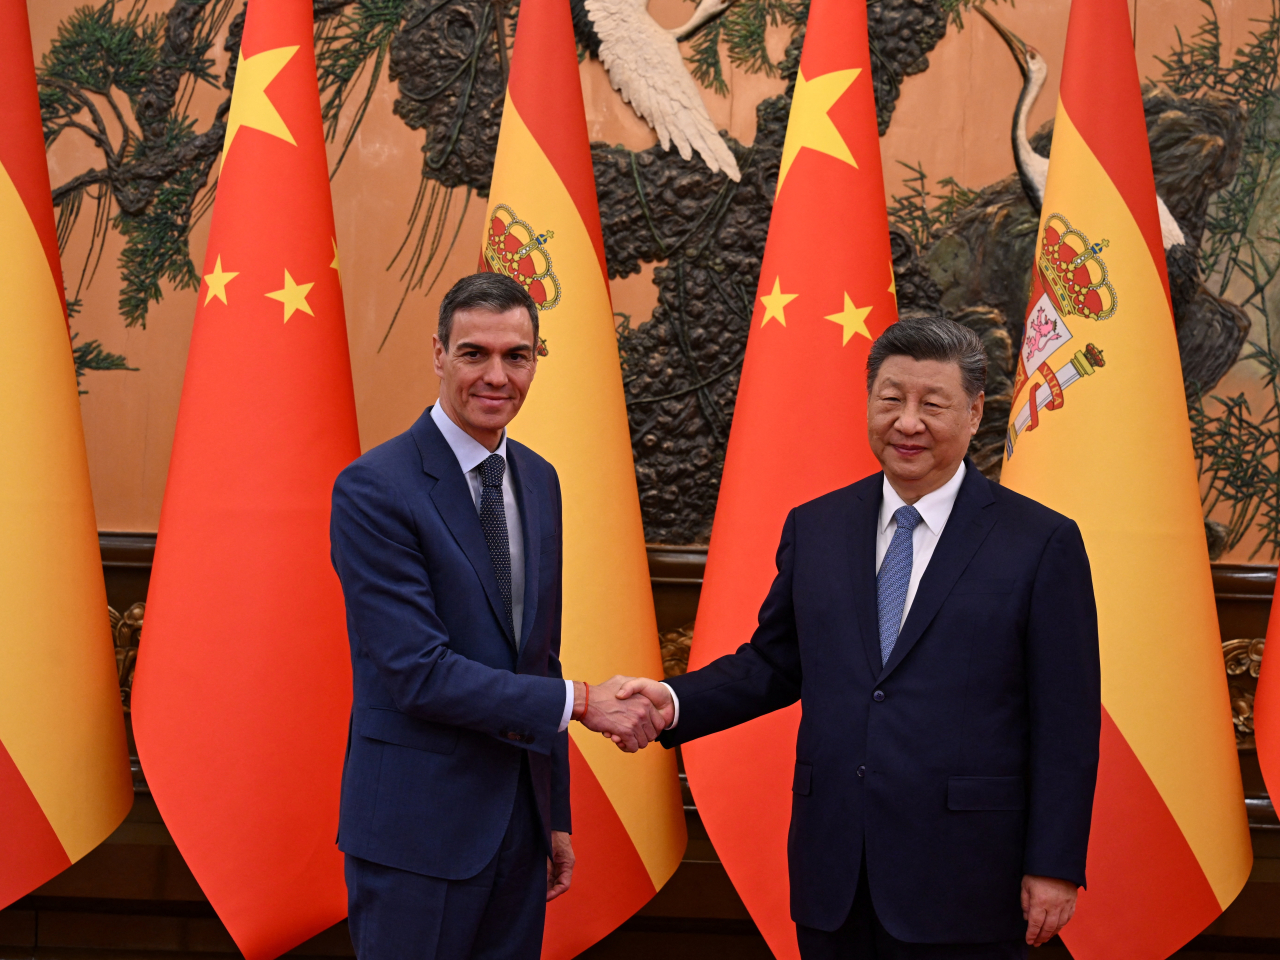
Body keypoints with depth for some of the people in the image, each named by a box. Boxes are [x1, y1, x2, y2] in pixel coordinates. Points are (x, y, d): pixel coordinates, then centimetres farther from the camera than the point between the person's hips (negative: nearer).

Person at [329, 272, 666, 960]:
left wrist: (555, 815, 16)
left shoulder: (539, 480, 10)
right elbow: (418, 671, -20)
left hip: (519, 819, 7)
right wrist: (582, 702, -17)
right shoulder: (373, 489, -14)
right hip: (416, 829, -6)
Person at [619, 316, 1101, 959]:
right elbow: (774, 663, 14)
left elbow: (1067, 724, -5)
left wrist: (1053, 867, -8)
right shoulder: (813, 528, 9)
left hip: (961, 881, -4)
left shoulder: (1042, 543, -4)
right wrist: (675, 702, -4)